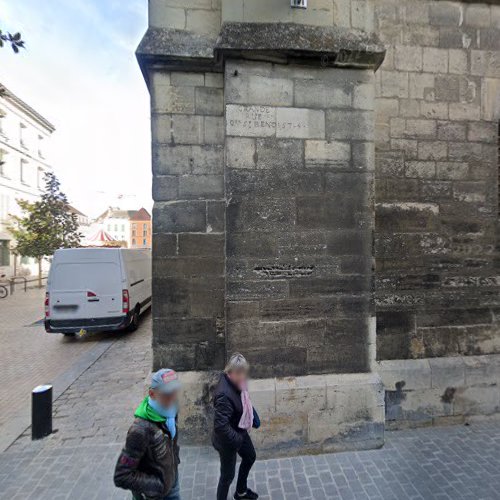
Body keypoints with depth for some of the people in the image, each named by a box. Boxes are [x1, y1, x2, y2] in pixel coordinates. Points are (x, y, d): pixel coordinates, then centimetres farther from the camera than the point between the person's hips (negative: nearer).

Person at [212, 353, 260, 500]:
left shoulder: (236, 381, -12)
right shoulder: (224, 394, -38)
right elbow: (220, 425, -36)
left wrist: (253, 416, 0)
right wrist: (237, 440, -25)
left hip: (240, 432, 9)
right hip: (228, 441, -9)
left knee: (250, 457, 29)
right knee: (228, 475, 11)